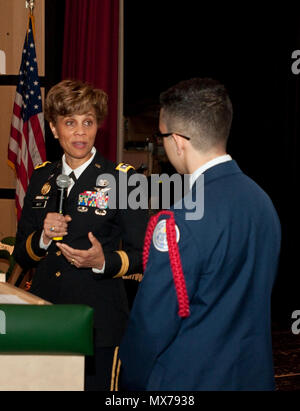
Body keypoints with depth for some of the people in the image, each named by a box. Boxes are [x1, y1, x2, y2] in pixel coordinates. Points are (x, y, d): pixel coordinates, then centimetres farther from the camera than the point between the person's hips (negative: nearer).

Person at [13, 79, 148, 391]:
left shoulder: (121, 178, -3)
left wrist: (103, 261, -21)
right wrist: (43, 238, -8)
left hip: (98, 321, -4)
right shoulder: (42, 177, 9)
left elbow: (141, 254, -3)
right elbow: (21, 256, 12)